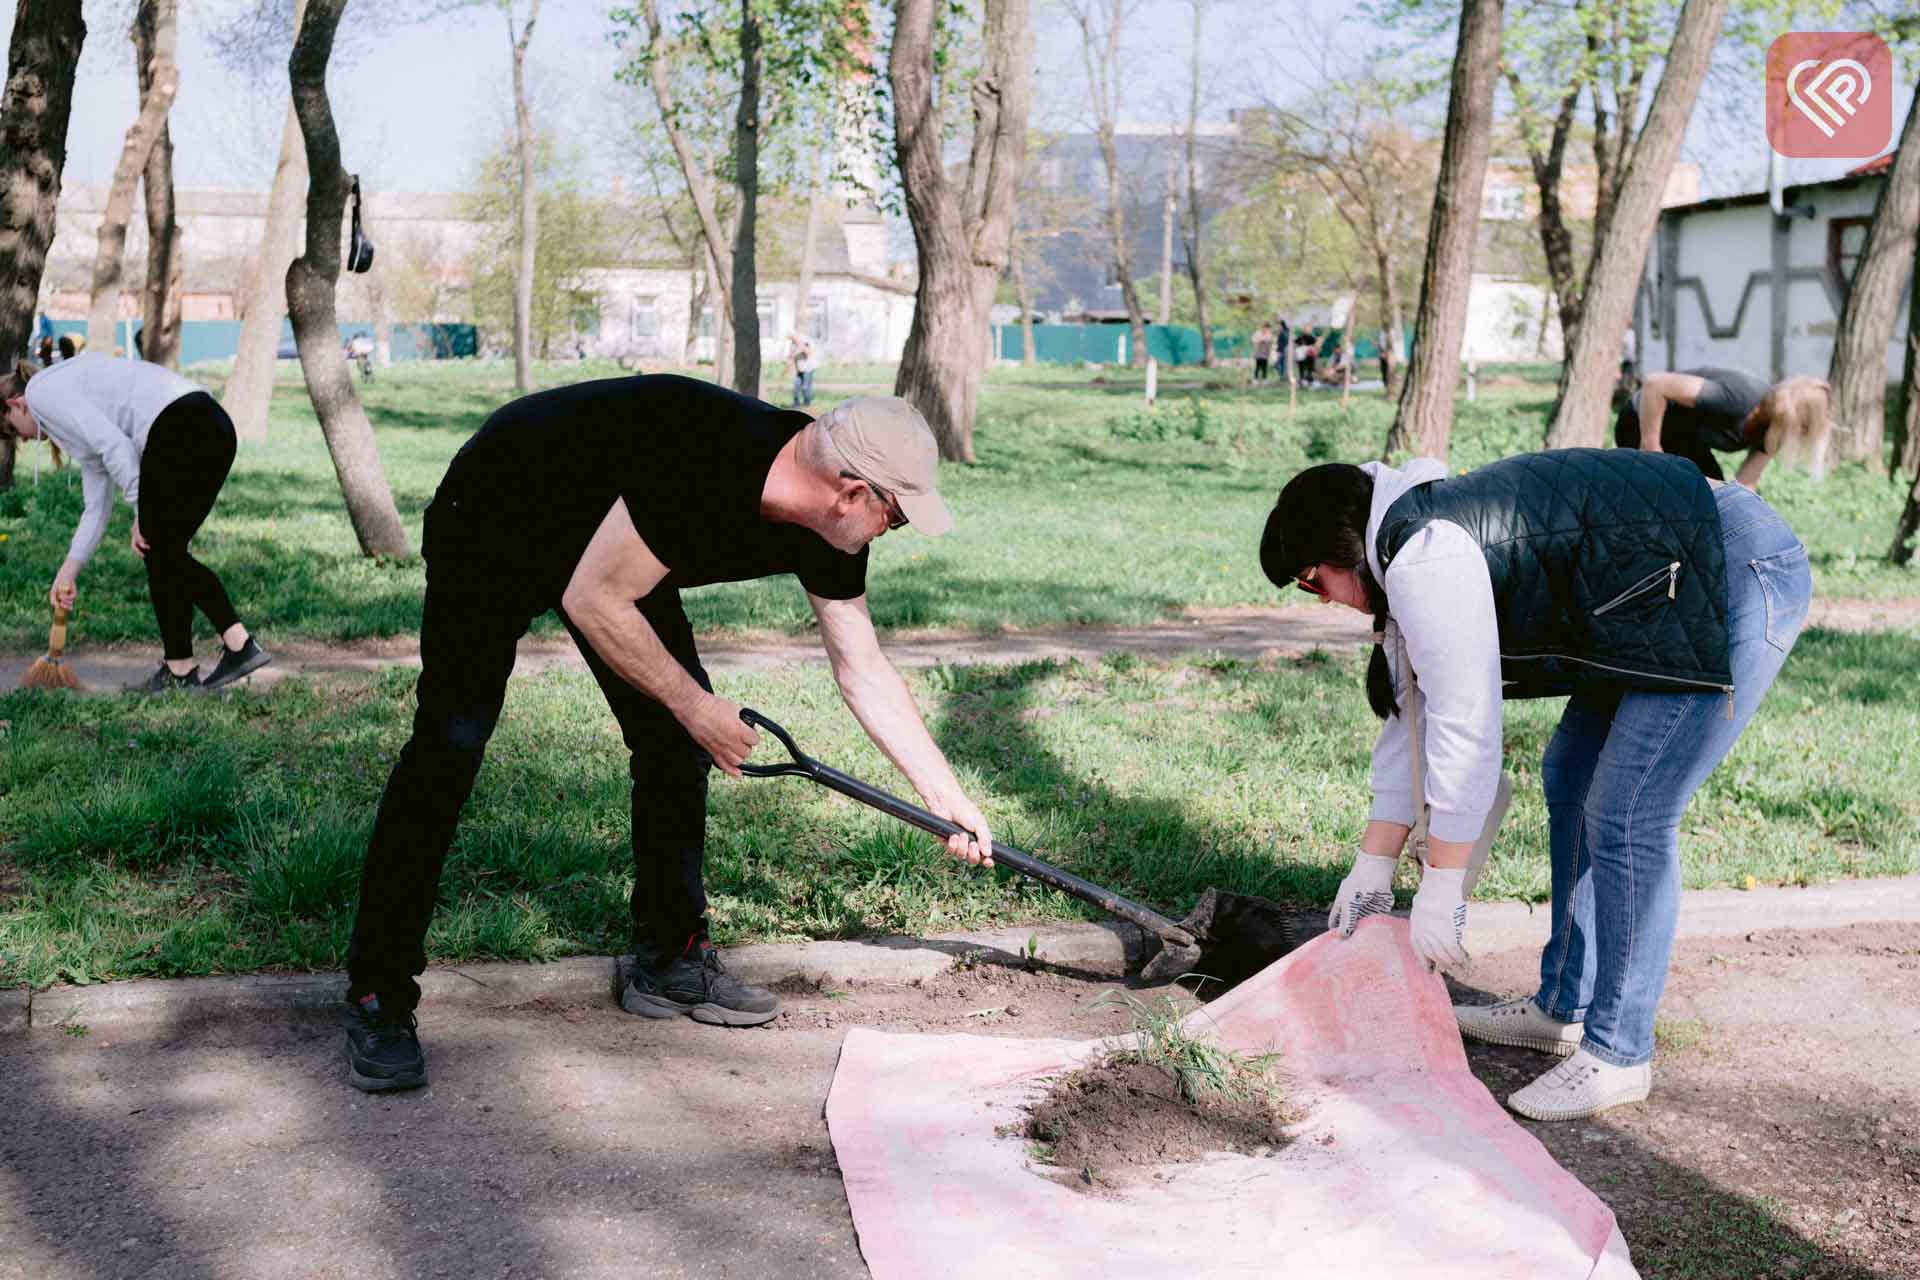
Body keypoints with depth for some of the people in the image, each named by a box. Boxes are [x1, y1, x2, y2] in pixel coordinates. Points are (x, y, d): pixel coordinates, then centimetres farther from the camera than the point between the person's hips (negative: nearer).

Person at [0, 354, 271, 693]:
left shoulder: (42, 391, 7)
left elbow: (115, 444, -9)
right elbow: (97, 507, 33)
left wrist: (142, 511, -3)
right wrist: (68, 572, 35)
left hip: (181, 432, -9)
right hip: (215, 429, 9)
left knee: (161, 557, 5)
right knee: (169, 556, 16)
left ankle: (180, 669, 14)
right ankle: (238, 642, 10)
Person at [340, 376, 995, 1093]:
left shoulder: (825, 531, -13)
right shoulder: (704, 467, -39)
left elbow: (866, 674, 0)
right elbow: (591, 602, -31)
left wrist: (947, 798, 1)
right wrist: (695, 706, -21)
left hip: (605, 543, 8)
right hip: (490, 525, -8)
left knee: (676, 736, 0)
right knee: (451, 744, -17)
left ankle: (670, 960, 13)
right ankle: (376, 999, -11)